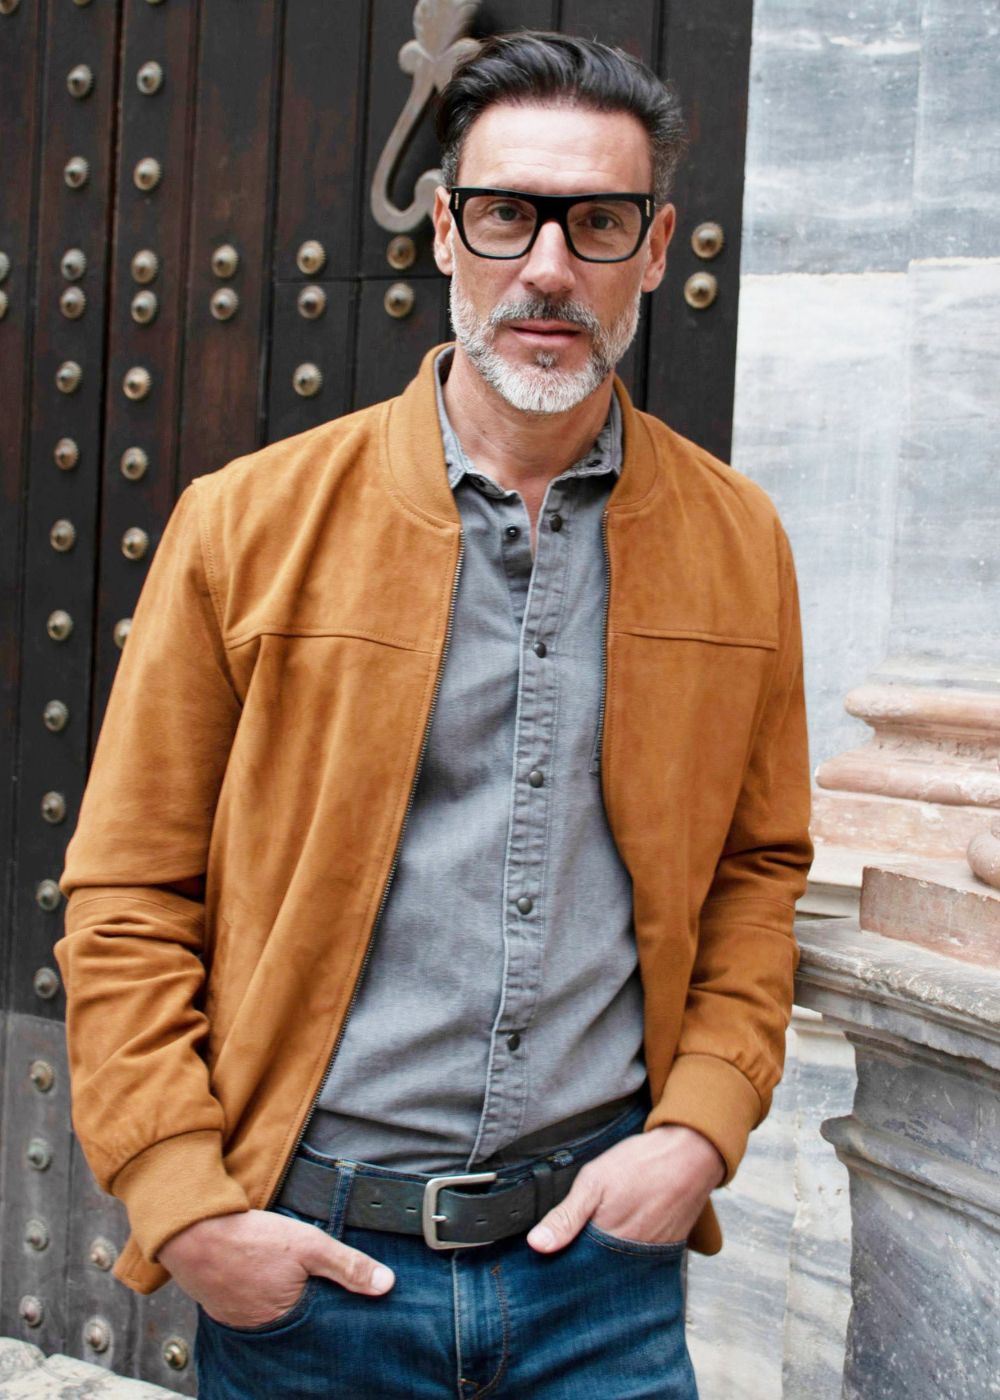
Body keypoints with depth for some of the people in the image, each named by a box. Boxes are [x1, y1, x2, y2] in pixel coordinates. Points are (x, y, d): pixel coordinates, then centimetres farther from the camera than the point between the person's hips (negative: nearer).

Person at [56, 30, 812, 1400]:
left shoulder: (737, 543, 1)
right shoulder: (248, 522, -6)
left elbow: (759, 865, 9)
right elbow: (129, 898, -3)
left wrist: (704, 1123, -2)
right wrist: (183, 1205, -9)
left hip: (602, 1240, 2)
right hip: (301, 1252, -1)